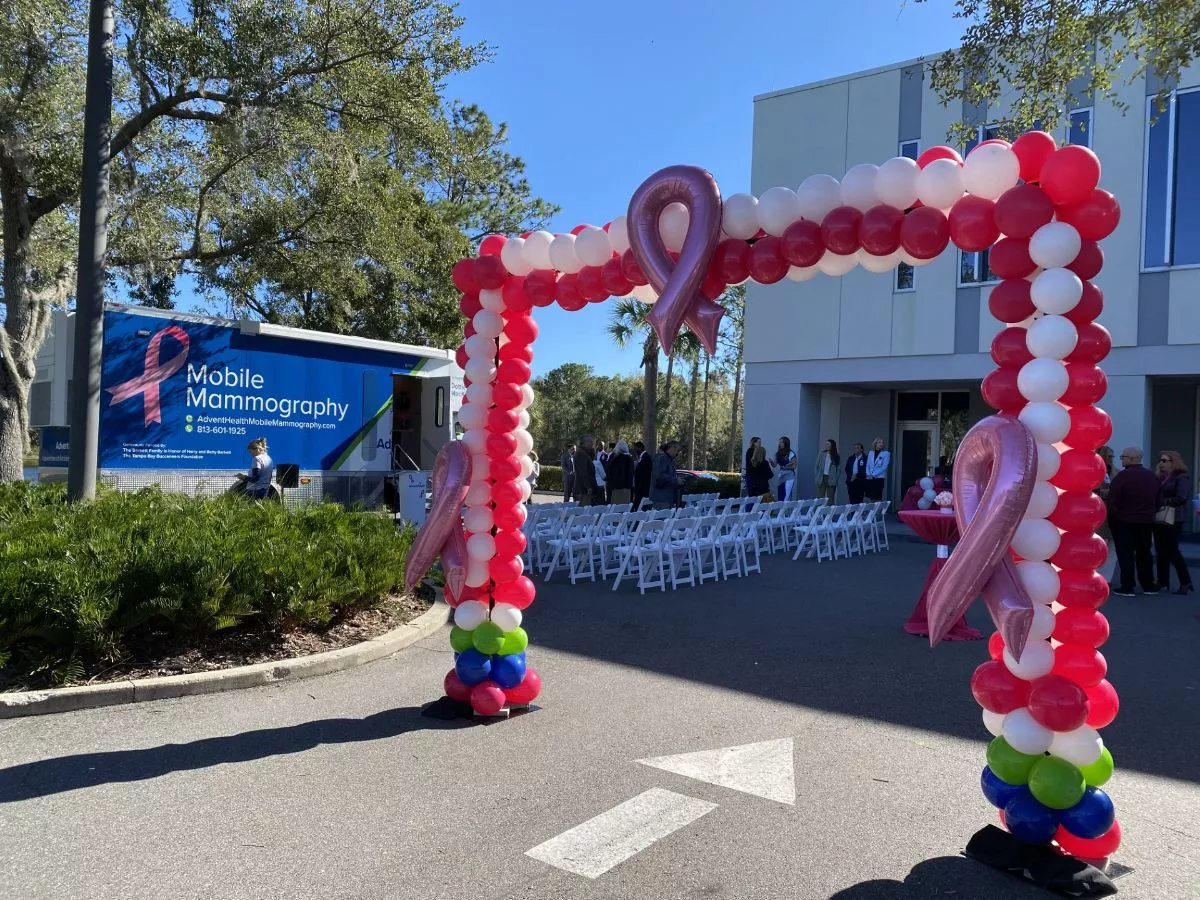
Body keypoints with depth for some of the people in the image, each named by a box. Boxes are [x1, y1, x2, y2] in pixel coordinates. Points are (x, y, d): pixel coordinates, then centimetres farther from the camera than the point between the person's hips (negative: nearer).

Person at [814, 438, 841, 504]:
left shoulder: (837, 457, 4)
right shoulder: (822, 454, 4)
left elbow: (839, 469, 5)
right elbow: (816, 466, 5)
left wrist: (835, 479, -5)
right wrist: (816, 476, -2)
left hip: (831, 480, 0)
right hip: (822, 478, 0)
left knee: (830, 499, 2)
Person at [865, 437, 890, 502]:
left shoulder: (886, 454, -1)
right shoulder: (870, 453, 12)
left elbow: (884, 467, -8)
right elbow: (868, 465, 11)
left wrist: (873, 475, -12)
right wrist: (868, 474, -6)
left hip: (879, 478, -4)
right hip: (870, 478, 4)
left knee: (877, 499, -6)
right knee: (870, 497, 3)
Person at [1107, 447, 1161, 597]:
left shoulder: (1123, 475, -16)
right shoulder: (1153, 476, 8)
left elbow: (1112, 500, -18)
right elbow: (1159, 500, 13)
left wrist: (1112, 517, -5)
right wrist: (1151, 513, 20)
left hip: (1124, 521, -6)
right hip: (1146, 522, 7)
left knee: (1125, 554, -2)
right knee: (1144, 553, 15)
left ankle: (1127, 587, -2)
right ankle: (1148, 585, 20)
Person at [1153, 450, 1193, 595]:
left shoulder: (1182, 478, -5)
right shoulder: (1160, 478, 15)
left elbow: (1181, 498, -16)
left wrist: (1163, 501, -15)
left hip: (1172, 520, -7)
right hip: (1158, 519, 7)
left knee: (1172, 551, -7)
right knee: (1161, 551, 7)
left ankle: (1186, 583, 3)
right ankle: (1163, 583, 13)